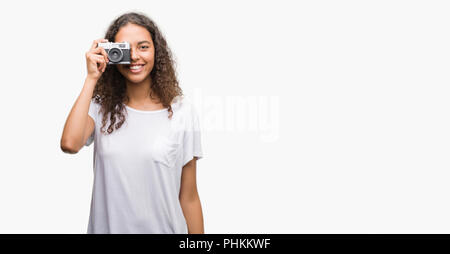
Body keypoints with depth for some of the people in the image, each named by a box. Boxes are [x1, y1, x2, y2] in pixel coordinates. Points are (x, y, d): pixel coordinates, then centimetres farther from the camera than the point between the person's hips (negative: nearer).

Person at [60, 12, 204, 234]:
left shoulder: (181, 111, -7)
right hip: (107, 226, 2)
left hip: (163, 227, -1)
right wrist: (91, 79, -17)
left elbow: (188, 197, -4)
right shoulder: (101, 107, -2)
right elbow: (69, 144, -23)